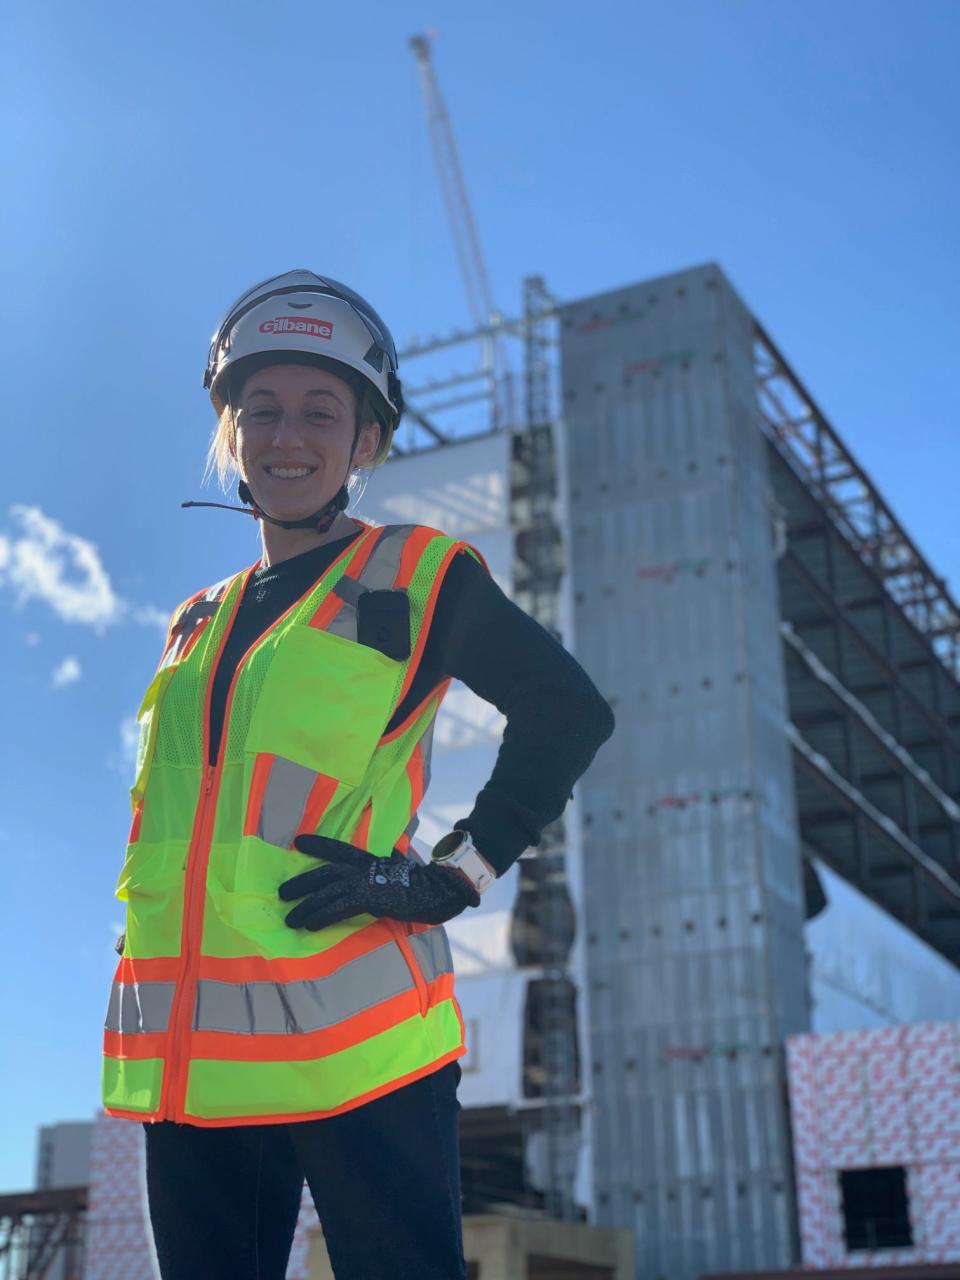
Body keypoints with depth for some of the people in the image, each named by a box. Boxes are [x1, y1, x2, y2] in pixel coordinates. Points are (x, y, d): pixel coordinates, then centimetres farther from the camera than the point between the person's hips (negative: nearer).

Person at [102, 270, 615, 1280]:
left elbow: (571, 710, -2)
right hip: (187, 1060, 6)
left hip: (352, 1038, -5)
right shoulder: (196, 624, 20)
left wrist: (451, 876, -10)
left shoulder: (416, 574, 4)